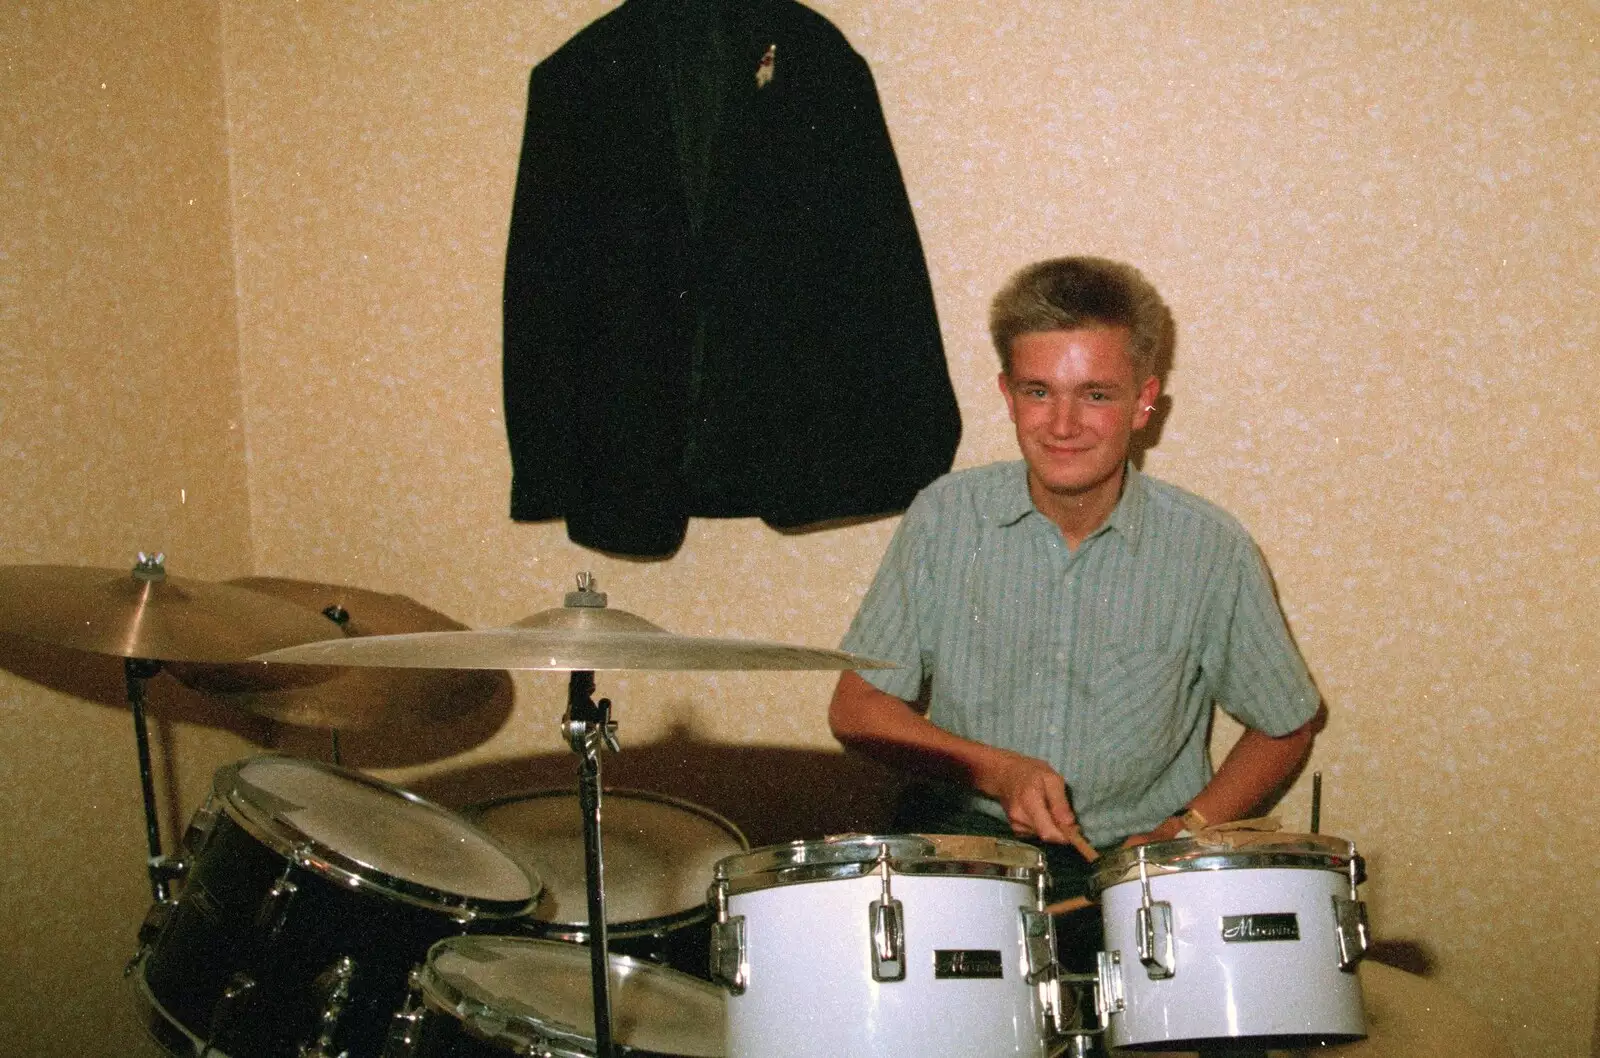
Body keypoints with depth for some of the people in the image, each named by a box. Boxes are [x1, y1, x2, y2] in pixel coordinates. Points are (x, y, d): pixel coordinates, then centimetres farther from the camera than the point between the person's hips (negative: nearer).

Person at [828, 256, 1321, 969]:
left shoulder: (1210, 550, -7)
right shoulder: (945, 517, -5)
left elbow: (1286, 727, 7)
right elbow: (856, 708, 0)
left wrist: (1187, 831, -8)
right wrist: (997, 772, -14)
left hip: (1133, 859, 0)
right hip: (963, 834, 1)